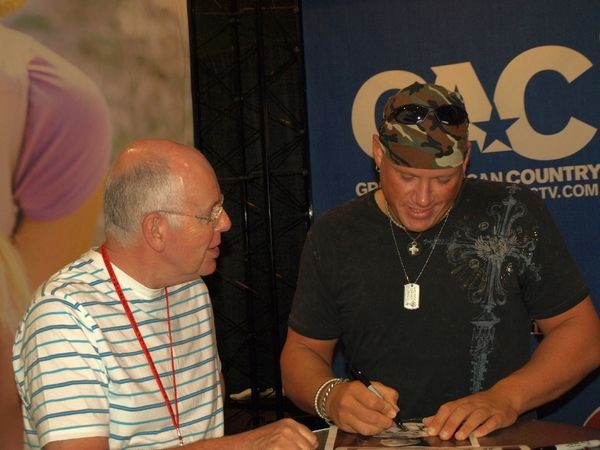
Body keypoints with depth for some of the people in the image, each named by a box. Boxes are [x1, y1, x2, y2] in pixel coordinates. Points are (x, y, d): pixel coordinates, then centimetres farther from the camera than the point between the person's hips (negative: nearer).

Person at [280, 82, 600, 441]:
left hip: (498, 441, -1)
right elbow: (303, 351, 10)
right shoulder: (334, 236, 4)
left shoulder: (513, 215, -1)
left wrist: (507, 398, -14)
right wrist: (331, 396, -13)